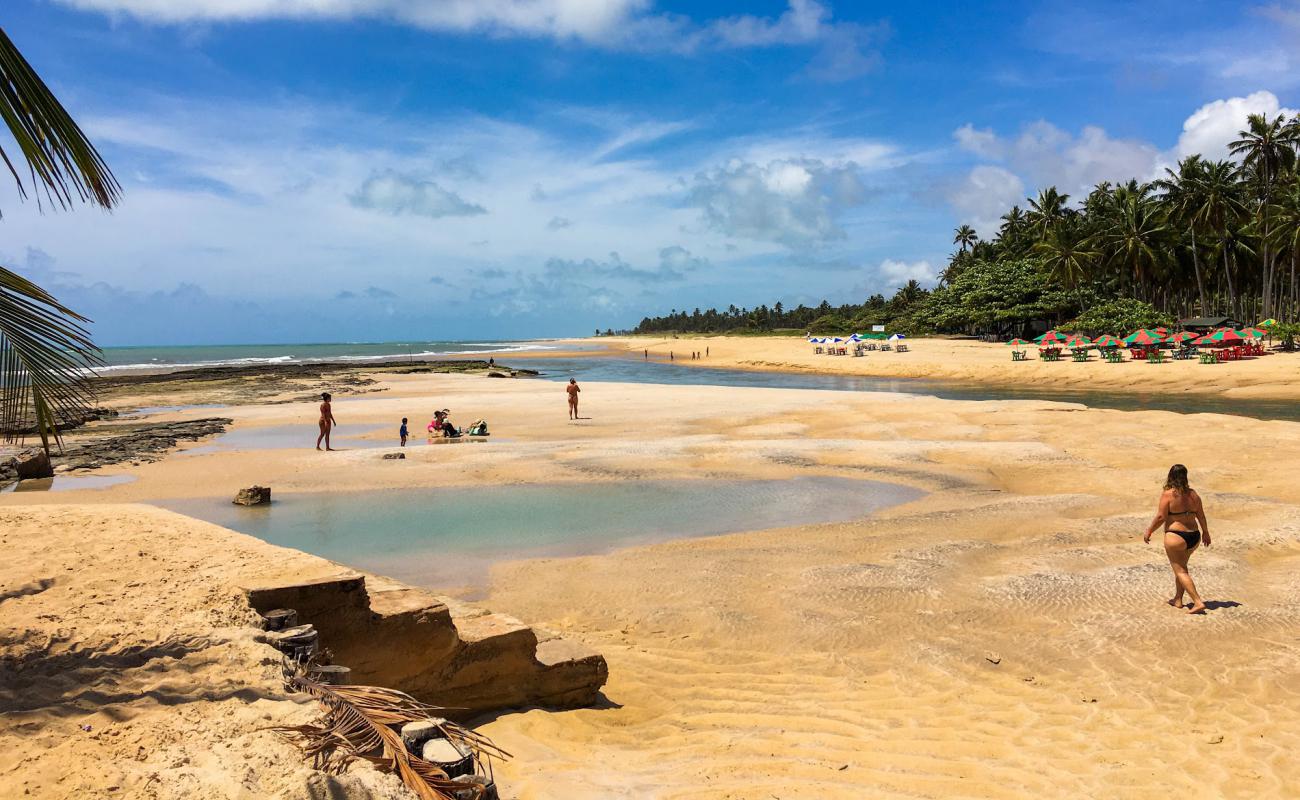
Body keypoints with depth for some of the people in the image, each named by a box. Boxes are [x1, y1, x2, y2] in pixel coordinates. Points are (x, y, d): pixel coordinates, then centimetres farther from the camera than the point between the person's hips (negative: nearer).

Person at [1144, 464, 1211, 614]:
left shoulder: (1168, 494, -14)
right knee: (1181, 566, 23)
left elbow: (1161, 517, -14)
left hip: (1176, 537, -7)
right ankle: (1178, 599, 31)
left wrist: (1149, 531, -1)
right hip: (1194, 536, 7)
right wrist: (1205, 532, 25)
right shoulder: (1193, 493, 3)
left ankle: (1198, 602, -7)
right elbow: (1201, 515, 10)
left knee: (1180, 571, 2)